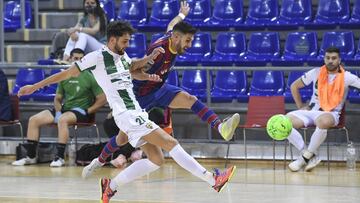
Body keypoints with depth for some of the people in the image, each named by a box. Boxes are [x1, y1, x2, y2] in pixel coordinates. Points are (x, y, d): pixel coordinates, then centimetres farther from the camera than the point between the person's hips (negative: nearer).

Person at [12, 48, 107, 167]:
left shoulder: (89, 77, -4)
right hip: (64, 108, 6)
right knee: (34, 120, -8)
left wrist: (87, 111, -12)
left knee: (62, 120, -39)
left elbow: (102, 99, -7)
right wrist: (58, 111, -2)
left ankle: (60, 157, -35)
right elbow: (58, 98, 18)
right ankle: (31, 156, -2)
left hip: (80, 110, -6)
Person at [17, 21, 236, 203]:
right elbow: (68, 73, -2)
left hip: (137, 112, 9)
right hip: (127, 115, -9)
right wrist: (35, 86, 1)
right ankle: (213, 179, -18)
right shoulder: (98, 57, -7)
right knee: (171, 143, -15)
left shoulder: (122, 56, 15)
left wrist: (150, 57, 19)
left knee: (156, 159, 4)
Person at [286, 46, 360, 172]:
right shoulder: (316, 73, 7)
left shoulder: (346, 77, -1)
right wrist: (300, 106, 10)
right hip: (311, 111, 4)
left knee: (324, 121, -43)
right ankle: (311, 156, -21)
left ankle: (306, 156, -24)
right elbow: (294, 86, 17)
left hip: (331, 114, -4)